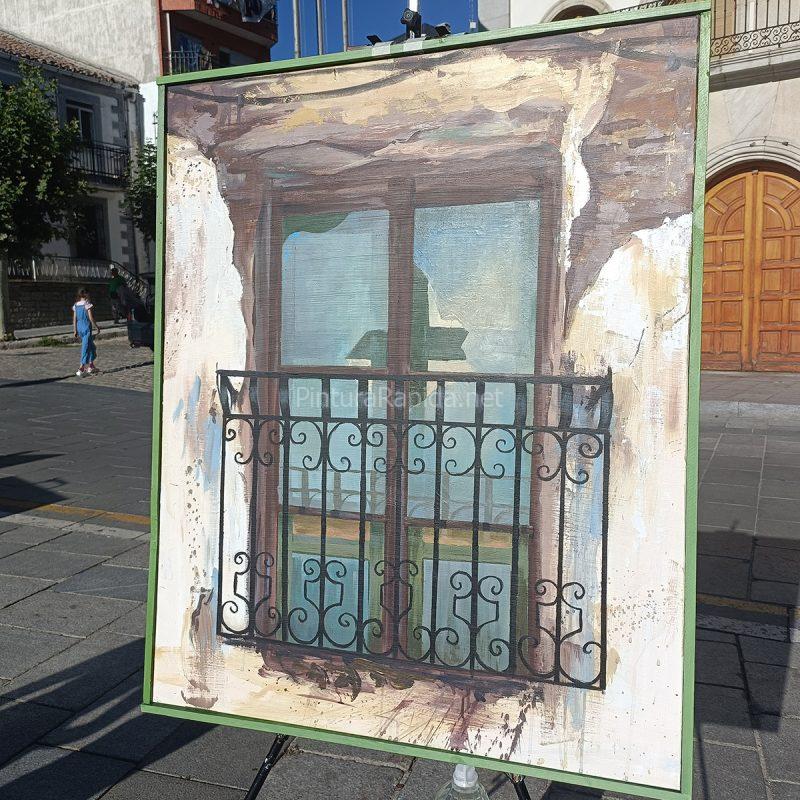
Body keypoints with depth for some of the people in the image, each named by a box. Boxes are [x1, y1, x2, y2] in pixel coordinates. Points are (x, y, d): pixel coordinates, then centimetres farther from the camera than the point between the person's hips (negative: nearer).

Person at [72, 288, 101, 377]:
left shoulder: (76, 305, 8)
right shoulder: (87, 304, -10)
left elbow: (74, 318, 9)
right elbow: (91, 318, -13)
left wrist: (75, 330, 14)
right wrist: (96, 327, -3)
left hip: (79, 327, 7)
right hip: (87, 327, -7)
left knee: (91, 346, 20)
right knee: (86, 348, -5)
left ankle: (91, 366, 27)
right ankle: (81, 369, -9)